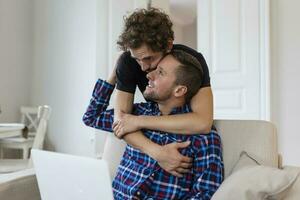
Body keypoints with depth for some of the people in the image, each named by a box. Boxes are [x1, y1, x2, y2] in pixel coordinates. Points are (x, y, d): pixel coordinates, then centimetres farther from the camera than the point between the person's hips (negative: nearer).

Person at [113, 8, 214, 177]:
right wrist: (156, 151, -45)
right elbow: (120, 120, -28)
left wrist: (139, 121, -38)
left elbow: (203, 123, -41)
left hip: (188, 131, -2)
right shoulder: (128, 61, -23)